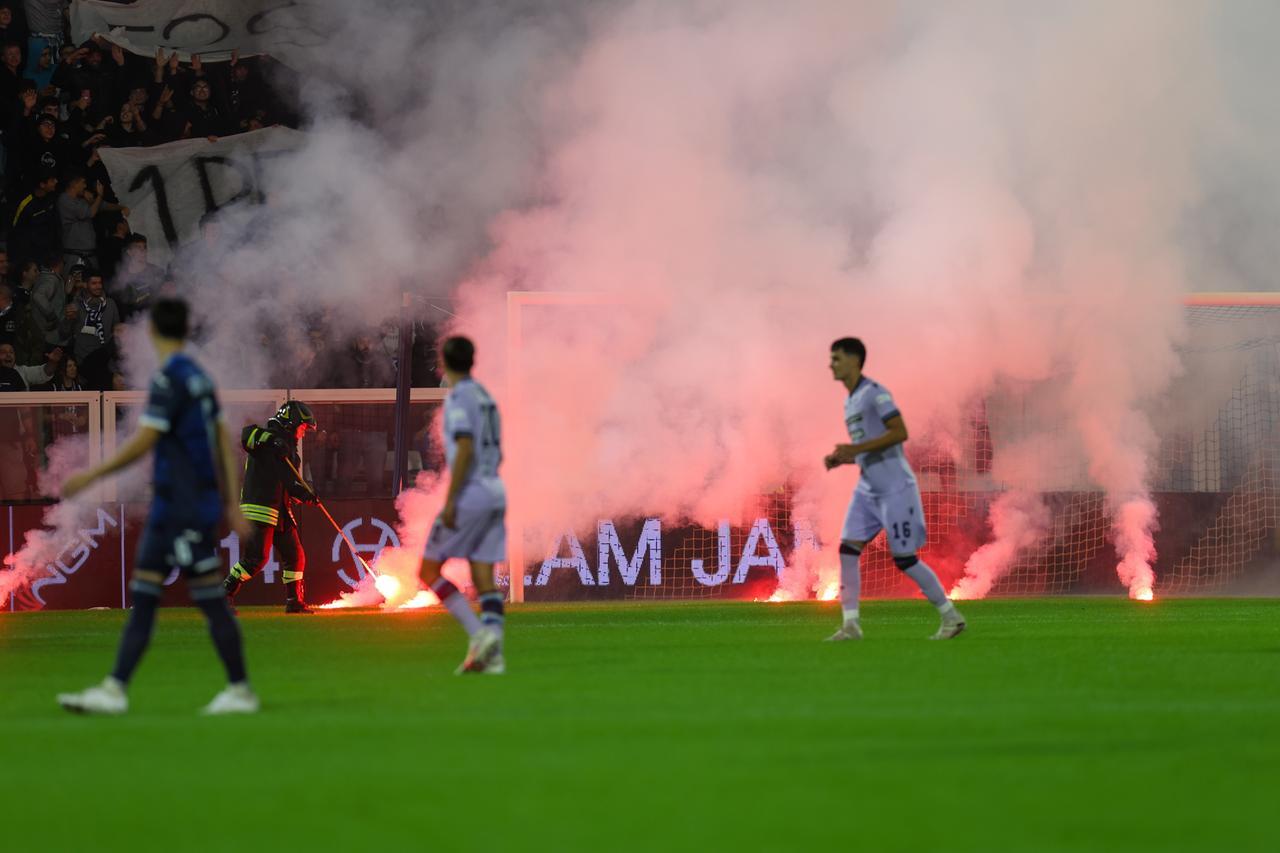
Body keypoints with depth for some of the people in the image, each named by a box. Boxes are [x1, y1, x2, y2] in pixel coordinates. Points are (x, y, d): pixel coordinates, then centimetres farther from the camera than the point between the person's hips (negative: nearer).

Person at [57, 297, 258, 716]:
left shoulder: (170, 379, -14)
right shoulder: (198, 377, 13)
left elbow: (143, 442, -18)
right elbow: (222, 443, 14)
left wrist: (92, 475, -10)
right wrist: (231, 504, 16)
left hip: (185, 506, -9)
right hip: (171, 507, 9)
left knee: (210, 598, -3)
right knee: (143, 594, 7)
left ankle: (240, 691, 2)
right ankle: (114, 689, 6)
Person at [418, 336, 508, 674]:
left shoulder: (459, 398, -10)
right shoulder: (486, 398, 16)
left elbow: (465, 451, -19)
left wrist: (450, 501, -20)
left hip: (470, 494, -8)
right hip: (495, 492, 8)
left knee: (429, 570, -1)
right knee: (484, 578, 4)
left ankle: (479, 633, -14)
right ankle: (493, 656, -5)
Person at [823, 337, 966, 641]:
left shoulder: (874, 393, -12)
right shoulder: (850, 402, 16)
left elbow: (900, 432, -20)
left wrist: (856, 449, -21)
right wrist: (841, 459, 6)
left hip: (895, 488, -9)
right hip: (867, 489, 9)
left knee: (904, 559, -5)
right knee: (848, 548, -4)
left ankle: (951, 616, 9)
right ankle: (851, 625, -5)